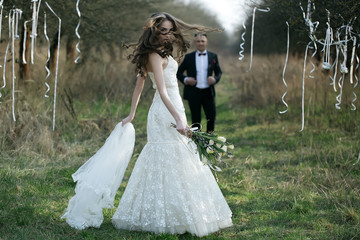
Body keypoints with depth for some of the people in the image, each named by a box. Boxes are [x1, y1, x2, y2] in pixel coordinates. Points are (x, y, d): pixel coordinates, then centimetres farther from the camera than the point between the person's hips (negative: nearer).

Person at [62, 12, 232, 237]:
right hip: (166, 114, -10)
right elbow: (162, 91, -25)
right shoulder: (155, 55, -15)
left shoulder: (159, 53, 15)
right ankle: (171, 218, -6)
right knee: (171, 164, -8)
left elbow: (140, 83, 20)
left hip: (172, 111, 10)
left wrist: (132, 114, 22)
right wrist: (179, 118, -35)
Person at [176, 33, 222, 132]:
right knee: (196, 120, 4)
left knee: (212, 117, 2)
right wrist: (185, 79, -11)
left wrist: (215, 79, -9)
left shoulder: (213, 56, 7)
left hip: (208, 92, 1)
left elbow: (219, 72, 13)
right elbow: (179, 72, 9)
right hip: (193, 93, -1)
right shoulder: (188, 57, 4)